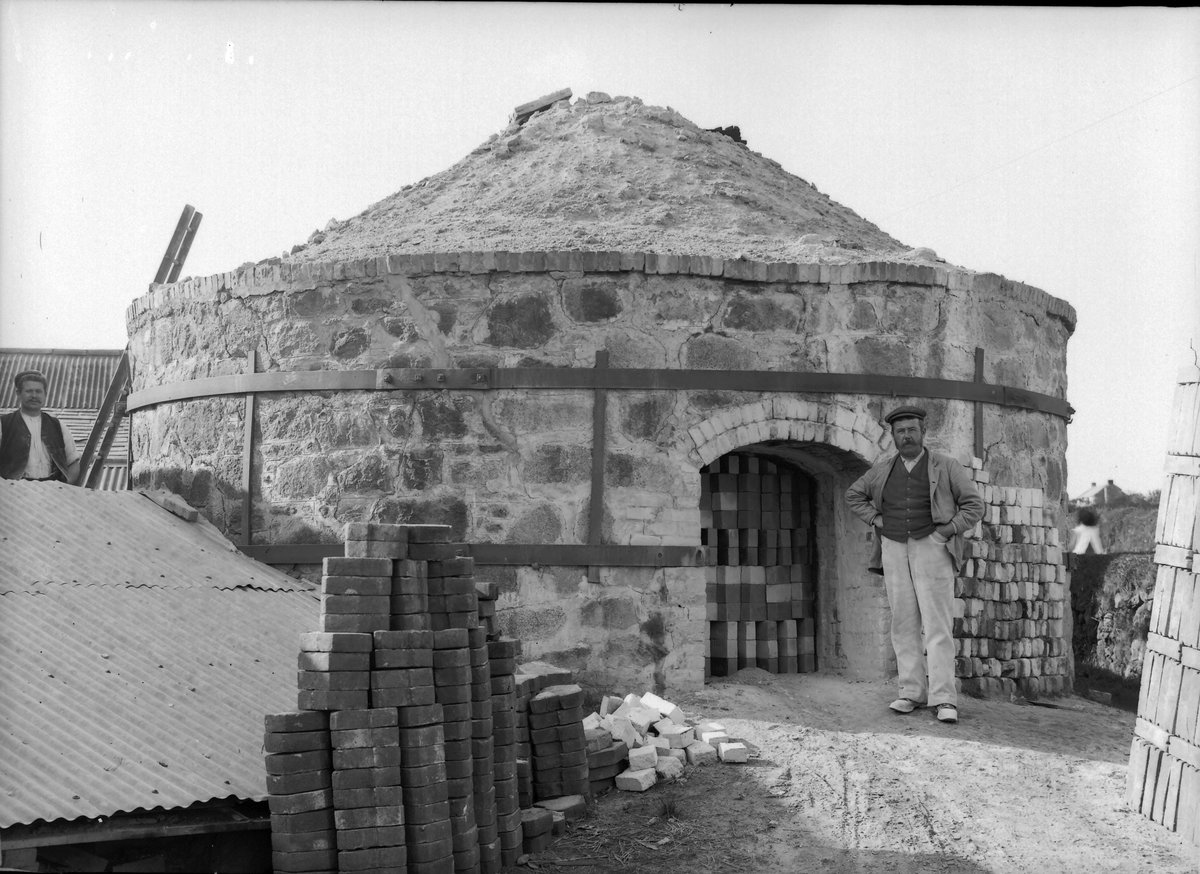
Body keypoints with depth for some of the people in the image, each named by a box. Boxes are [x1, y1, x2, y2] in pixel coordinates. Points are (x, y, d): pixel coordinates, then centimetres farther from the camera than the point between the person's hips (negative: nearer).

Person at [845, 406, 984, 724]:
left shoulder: (946, 467, -1)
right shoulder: (883, 470, 9)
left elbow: (974, 505, 1)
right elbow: (853, 495, 22)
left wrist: (948, 531, -10)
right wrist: (875, 520, 7)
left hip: (931, 548, -4)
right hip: (894, 550, 4)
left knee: (937, 623, -10)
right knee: (904, 623, 3)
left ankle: (943, 699, -14)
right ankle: (912, 693, 7)